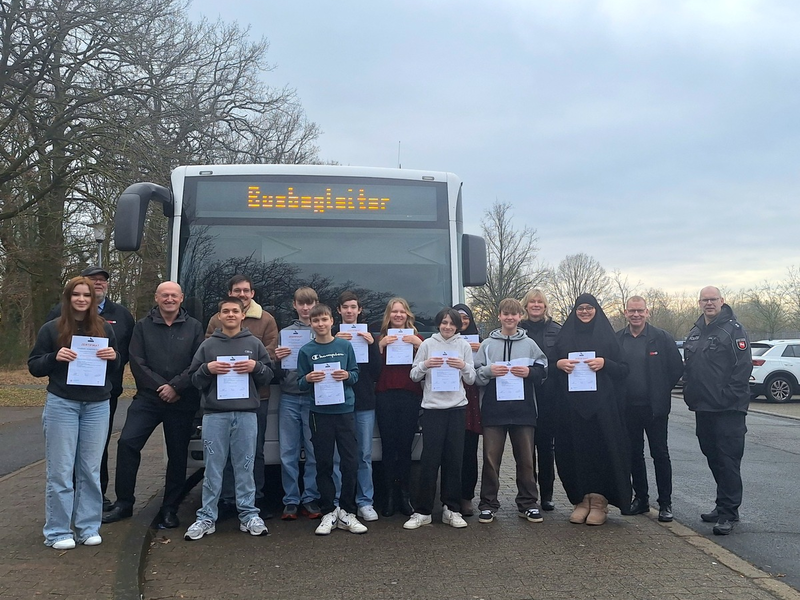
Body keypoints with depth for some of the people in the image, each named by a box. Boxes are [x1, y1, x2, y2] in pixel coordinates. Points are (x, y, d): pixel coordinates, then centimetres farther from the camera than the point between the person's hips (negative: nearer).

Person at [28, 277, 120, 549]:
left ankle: (88, 527, 15)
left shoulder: (105, 329, 9)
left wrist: (113, 357, -8)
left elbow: (116, 366, 15)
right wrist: (54, 357, -17)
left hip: (97, 406, 2)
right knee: (60, 470, -1)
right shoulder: (51, 329, 1)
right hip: (61, 405, -2)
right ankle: (57, 531, 8)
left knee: (91, 470, 6)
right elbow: (34, 366, 2)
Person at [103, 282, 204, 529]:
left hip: (182, 403, 0)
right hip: (148, 398, 1)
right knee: (127, 442, -11)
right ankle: (124, 503, 3)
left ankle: (170, 510, 17)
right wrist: (161, 387, -9)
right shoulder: (143, 326, 7)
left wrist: (176, 387, -13)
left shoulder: (194, 327, 5)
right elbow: (137, 363, 0)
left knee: (177, 454, 5)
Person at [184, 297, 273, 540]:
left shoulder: (254, 344, 10)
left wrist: (256, 367, -8)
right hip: (214, 413, 0)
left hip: (246, 413, 0)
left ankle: (249, 515, 12)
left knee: (245, 466, 4)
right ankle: (207, 518, 11)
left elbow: (269, 375, 11)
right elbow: (194, 379, 10)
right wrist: (207, 369, -9)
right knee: (213, 468, 3)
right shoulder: (208, 345, 10)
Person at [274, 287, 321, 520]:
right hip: (289, 398, 2)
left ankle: (310, 498, 12)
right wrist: (277, 359, -8)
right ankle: (291, 501, 11)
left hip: (315, 398, -2)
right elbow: (276, 371, 12)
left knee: (315, 452, 1)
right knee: (288, 453, 4)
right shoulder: (285, 332, 13)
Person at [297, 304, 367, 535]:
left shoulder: (345, 346, 5)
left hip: (345, 410, 1)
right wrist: (308, 379, -16)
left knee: (350, 463, 0)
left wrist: (347, 376, -13)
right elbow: (300, 384, 5)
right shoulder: (306, 351, 3)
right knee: (324, 464, 5)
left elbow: (356, 373, 9)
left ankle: (346, 512, 13)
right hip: (320, 412, 0)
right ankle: (328, 513, 15)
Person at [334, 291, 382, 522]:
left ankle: (365, 502, 11)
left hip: (364, 401, 2)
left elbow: (377, 371, 4)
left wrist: (372, 345, -8)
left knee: (365, 455, 4)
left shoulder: (368, 336, 11)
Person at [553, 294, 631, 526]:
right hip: (572, 404, 2)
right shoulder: (564, 335, 12)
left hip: (602, 404, -1)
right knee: (576, 450, 0)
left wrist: (604, 363, -13)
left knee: (602, 450, -3)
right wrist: (559, 364, -8)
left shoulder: (607, 335, 7)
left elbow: (623, 369, 4)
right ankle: (582, 499, 11)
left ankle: (599, 501, 6)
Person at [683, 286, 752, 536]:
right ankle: (725, 505, 26)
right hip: (703, 408, 8)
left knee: (728, 460, -6)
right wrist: (690, 395, 13)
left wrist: (729, 397, -17)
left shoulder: (733, 329, -8)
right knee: (713, 457, 14)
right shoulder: (695, 332, 16)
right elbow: (689, 367, 22)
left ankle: (727, 513, -2)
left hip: (728, 409, -8)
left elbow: (743, 366, -14)